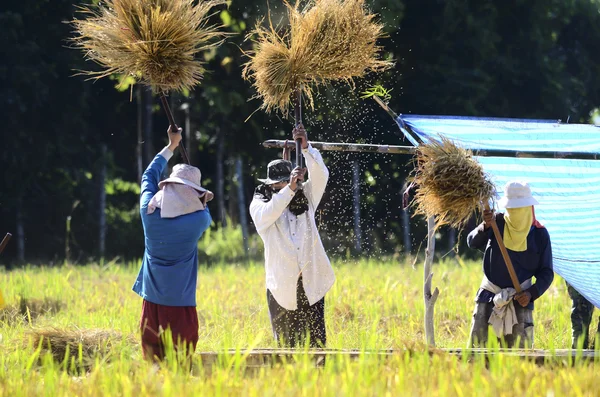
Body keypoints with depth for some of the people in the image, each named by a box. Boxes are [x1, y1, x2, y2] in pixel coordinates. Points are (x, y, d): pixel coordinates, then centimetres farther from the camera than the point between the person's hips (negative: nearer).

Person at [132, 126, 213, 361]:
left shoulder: (149, 211, -2)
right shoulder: (198, 220, -11)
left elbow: (149, 176, 18)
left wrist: (171, 147, 29)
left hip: (152, 300, 4)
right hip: (181, 303, -4)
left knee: (152, 360, 6)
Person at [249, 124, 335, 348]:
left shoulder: (305, 198, 11)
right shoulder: (259, 205, 4)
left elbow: (320, 176, -3)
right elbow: (268, 214, -18)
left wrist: (306, 147, -17)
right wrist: (289, 189, -29)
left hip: (311, 282, 2)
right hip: (282, 285, -2)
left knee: (316, 341, -3)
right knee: (286, 344, 2)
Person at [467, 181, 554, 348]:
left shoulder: (540, 234, 0)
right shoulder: (497, 222, 2)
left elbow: (546, 272, 2)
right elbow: (473, 242, -12)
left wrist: (532, 293, -14)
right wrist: (485, 227, -31)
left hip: (520, 297, -1)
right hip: (490, 293, 1)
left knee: (521, 347, -7)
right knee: (476, 342, -6)